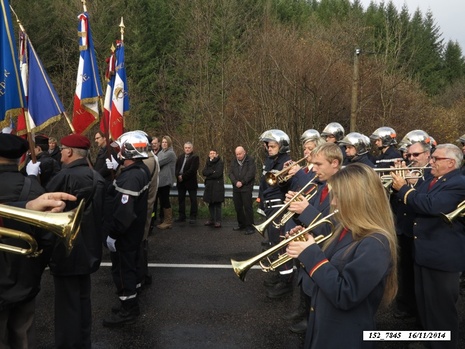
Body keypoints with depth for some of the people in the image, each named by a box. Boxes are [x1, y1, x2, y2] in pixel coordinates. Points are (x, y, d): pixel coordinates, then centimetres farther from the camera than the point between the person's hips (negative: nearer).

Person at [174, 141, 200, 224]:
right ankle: (182, 216, 19)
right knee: (181, 199, 10)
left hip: (191, 182, -6)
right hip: (180, 181, 6)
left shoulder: (195, 157, -6)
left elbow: (192, 170, -16)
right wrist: (178, 176, -12)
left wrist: (183, 176, -16)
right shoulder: (180, 157, 14)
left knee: (193, 200, 1)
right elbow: (176, 168, 6)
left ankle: (193, 217, 7)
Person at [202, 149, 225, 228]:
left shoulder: (220, 163, -5)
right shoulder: (208, 162, 14)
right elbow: (203, 172, 0)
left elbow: (218, 174, -17)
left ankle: (218, 221, -1)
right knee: (210, 204, 10)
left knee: (217, 204, -5)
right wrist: (212, 172, -14)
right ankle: (212, 220, 19)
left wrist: (208, 174, -6)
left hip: (218, 186, -6)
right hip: (209, 186, 6)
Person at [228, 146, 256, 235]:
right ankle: (241, 224, 24)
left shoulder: (250, 160, -2)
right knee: (238, 207, 10)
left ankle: (250, 226, -1)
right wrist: (236, 182, -11)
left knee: (247, 207, -7)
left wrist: (242, 182, -15)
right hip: (236, 188, 6)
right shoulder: (234, 161, 13)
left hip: (246, 188, -6)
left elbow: (250, 173, -12)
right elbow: (230, 173, 4)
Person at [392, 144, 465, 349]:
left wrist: (403, 188, -21)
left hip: (442, 255, -9)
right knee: (424, 304, 22)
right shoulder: (431, 181, 12)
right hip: (423, 252, 9)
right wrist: (401, 186, -3)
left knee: (441, 308, 5)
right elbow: (417, 204, 12)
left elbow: (431, 206, -31)